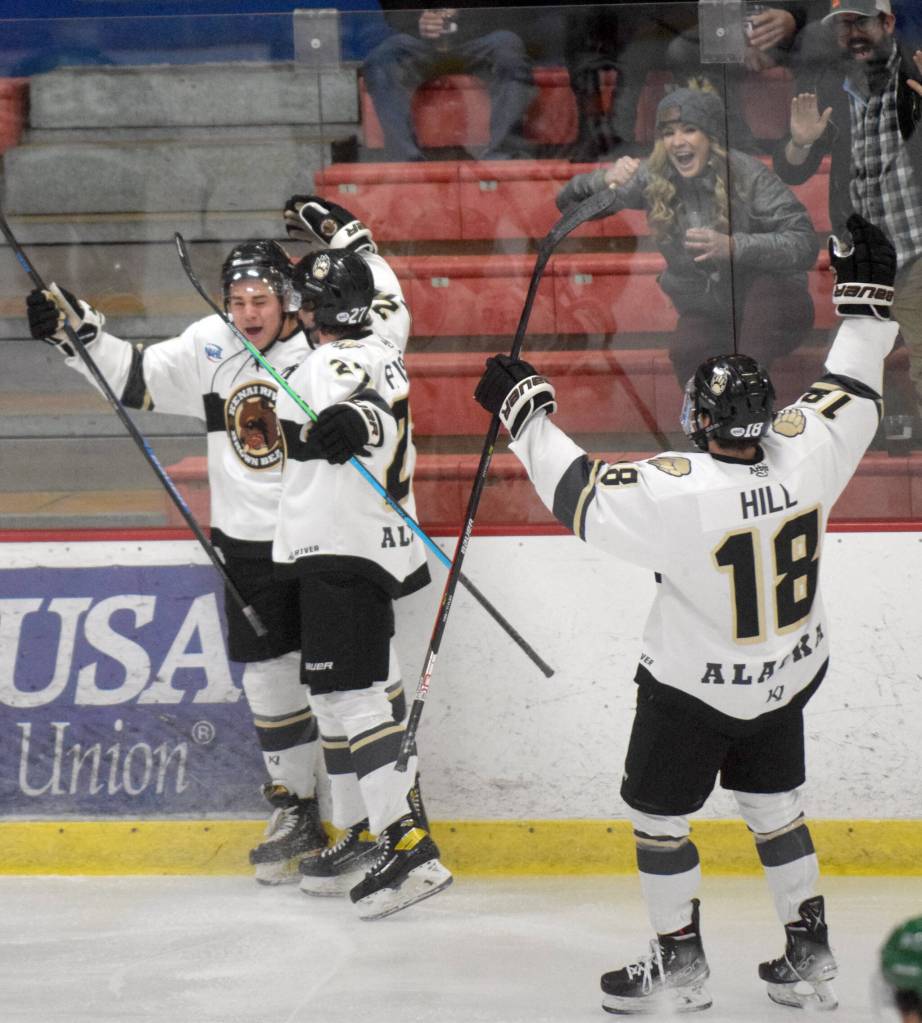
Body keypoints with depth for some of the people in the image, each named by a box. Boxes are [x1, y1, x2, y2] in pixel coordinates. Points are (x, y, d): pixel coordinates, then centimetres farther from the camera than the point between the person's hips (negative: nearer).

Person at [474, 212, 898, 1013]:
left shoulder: (681, 492, -32)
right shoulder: (805, 454, -18)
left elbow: (582, 497, -22)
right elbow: (853, 397, 1)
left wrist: (526, 412, -12)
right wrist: (866, 297, 11)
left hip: (695, 688, -6)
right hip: (788, 678, 6)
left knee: (658, 816, 13)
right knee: (775, 805, 22)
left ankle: (680, 966, 20)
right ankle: (810, 958, 25)